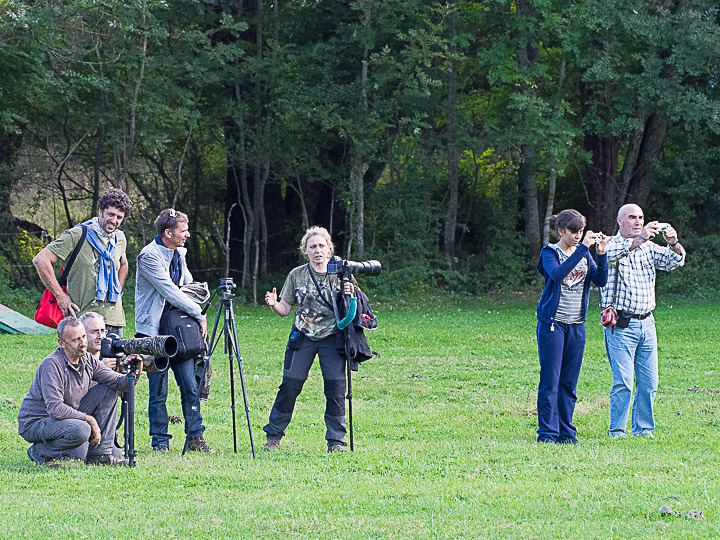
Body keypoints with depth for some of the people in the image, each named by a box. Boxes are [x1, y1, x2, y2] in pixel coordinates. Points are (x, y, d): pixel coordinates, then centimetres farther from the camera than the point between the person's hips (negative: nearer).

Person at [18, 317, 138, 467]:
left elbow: (117, 381, -1)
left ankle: (99, 455, 0)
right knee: (80, 430, -35)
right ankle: (40, 452, -7)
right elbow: (55, 409, -32)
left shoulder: (87, 359, -2)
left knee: (107, 393, -1)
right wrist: (89, 419, -27)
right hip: (35, 423, -8)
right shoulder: (52, 364, -26)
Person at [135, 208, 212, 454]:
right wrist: (198, 314, -16)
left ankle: (195, 437, 8)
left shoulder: (179, 253, 11)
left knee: (190, 385, 2)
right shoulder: (149, 256, -14)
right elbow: (169, 291, -19)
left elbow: (188, 286, 22)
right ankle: (160, 441, 6)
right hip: (154, 330, -7)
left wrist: (195, 312, 5)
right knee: (158, 390, -3)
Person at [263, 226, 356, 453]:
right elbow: (285, 309, 7)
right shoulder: (296, 275, 5)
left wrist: (350, 297, -17)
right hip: (302, 337, 0)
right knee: (290, 385, -6)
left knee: (335, 387, -10)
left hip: (332, 338, 0)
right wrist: (273, 304, -15)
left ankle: (336, 440, 0)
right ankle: (273, 436, 7)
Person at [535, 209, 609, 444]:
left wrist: (601, 255, -13)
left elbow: (601, 281, 1)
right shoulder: (550, 253, -3)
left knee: (569, 381, 7)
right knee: (550, 381, -6)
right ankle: (547, 432, -2)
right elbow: (557, 274, -24)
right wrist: (582, 248, -27)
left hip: (576, 325, 5)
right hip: (552, 322, -5)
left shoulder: (584, 254, 12)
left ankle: (566, 432, 12)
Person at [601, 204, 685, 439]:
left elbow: (674, 261, 2)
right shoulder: (611, 245, -2)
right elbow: (613, 254, -26)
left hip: (646, 323, 6)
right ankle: (617, 430, -2)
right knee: (623, 382, -9)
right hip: (621, 325, -6)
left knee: (649, 382, 6)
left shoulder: (649, 248, 14)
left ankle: (642, 428, 16)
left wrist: (673, 243, -20)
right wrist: (640, 239, -39)